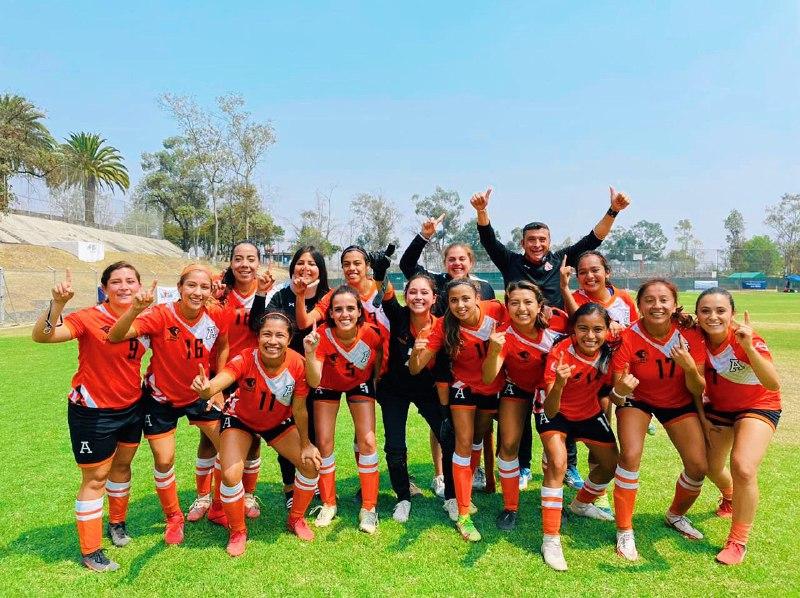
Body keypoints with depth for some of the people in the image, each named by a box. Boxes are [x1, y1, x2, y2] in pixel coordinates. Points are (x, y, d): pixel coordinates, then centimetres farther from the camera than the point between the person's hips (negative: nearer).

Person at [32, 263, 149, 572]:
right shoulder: (89, 318, -21)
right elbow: (41, 336, -35)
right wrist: (57, 304, -49)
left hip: (131, 407, 5)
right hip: (93, 411, -5)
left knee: (122, 465, 21)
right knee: (95, 479, 5)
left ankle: (117, 523, 45)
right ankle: (90, 552, 22)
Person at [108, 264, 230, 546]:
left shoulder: (217, 315, -17)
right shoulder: (161, 315, -27)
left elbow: (222, 348, 2)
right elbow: (115, 336, -38)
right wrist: (135, 309, -55)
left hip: (199, 394, 3)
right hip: (161, 397, -3)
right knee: (164, 460, 4)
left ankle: (218, 509, 25)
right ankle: (173, 519, 31)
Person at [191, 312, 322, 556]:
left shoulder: (298, 364, -29)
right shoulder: (245, 359, -34)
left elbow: (299, 410, -17)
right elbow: (216, 384, -51)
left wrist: (306, 445, -8)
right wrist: (204, 388, -74)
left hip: (279, 422, 2)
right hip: (240, 420, -2)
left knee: (311, 463, -7)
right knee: (231, 474, -18)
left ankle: (296, 519, 22)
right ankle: (238, 532, 11)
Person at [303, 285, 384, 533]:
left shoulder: (372, 333, -31)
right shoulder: (322, 336, -35)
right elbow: (314, 382, -43)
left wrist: (376, 379, 0)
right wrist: (310, 353, -57)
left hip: (360, 383, 0)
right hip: (328, 385, 0)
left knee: (367, 442, -7)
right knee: (324, 443, 0)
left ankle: (368, 508, 8)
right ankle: (328, 504, 22)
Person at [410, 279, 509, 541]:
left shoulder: (497, 310, -24)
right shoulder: (444, 326, -25)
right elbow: (415, 369, -29)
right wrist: (416, 352, -49)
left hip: (493, 386, 3)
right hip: (464, 386, -2)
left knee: (478, 438, 20)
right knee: (464, 443, -8)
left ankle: (465, 490, 45)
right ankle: (463, 515, 3)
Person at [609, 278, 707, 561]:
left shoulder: (690, 335, -22)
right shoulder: (628, 338, -28)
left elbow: (697, 390, -16)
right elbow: (615, 394, -26)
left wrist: (690, 367, -37)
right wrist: (620, 392, -49)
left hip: (679, 402, 3)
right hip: (638, 400, -2)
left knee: (699, 467, -6)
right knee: (630, 455, -23)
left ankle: (676, 515, 27)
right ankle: (624, 531, -4)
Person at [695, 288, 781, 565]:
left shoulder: (746, 339, -29)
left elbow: (773, 384, -43)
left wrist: (749, 347, -53)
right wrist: (702, 417, -3)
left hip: (757, 406, -5)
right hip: (718, 407, 5)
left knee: (743, 468, -24)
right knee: (711, 468, 16)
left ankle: (738, 541, 0)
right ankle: (730, 498, 56)